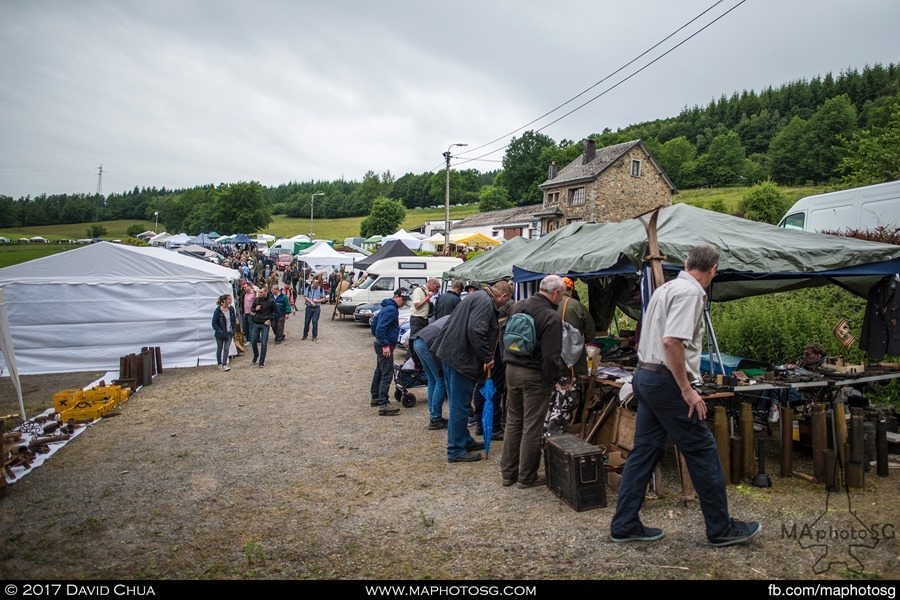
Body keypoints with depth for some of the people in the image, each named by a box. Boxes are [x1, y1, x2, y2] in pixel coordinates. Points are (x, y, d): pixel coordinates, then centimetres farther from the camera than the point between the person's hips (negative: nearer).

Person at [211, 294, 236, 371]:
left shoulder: (231, 309, -2)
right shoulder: (218, 310, -16)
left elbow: (234, 320, 12)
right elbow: (214, 323, -12)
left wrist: (233, 330, 4)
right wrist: (221, 332, -19)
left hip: (229, 333, 3)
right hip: (220, 334, -3)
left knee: (226, 349, -5)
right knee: (219, 349, 12)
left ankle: (224, 365, -3)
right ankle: (219, 364, 29)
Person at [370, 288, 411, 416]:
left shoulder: (388, 307, 12)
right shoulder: (391, 309, -20)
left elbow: (376, 319, 24)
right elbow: (380, 328, -26)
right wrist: (385, 345, -25)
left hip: (381, 344, 11)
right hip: (385, 346, -11)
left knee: (379, 371, 20)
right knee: (387, 375, -11)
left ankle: (375, 398, 33)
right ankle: (383, 405, -13)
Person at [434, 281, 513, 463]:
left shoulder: (477, 296, 17)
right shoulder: (485, 302, -15)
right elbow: (475, 331, -27)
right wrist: (488, 357, -17)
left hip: (451, 353, 11)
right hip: (461, 358, -11)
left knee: (458, 404, 19)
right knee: (460, 406, -3)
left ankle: (465, 441, 32)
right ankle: (456, 451, 5)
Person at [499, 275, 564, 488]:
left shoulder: (517, 306, 6)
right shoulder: (551, 317, -18)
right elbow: (551, 356, -20)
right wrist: (554, 380, -8)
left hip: (512, 371, 7)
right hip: (535, 376, -7)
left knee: (513, 422, 17)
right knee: (532, 427, 5)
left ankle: (508, 472, 25)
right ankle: (527, 477, 16)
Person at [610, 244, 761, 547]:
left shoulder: (666, 288, 16)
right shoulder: (690, 292, -13)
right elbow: (672, 341, -25)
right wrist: (687, 390, -20)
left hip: (645, 375, 10)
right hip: (666, 381, -10)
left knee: (645, 450, 11)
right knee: (702, 451, 3)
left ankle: (624, 525, 17)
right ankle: (721, 529, 17)